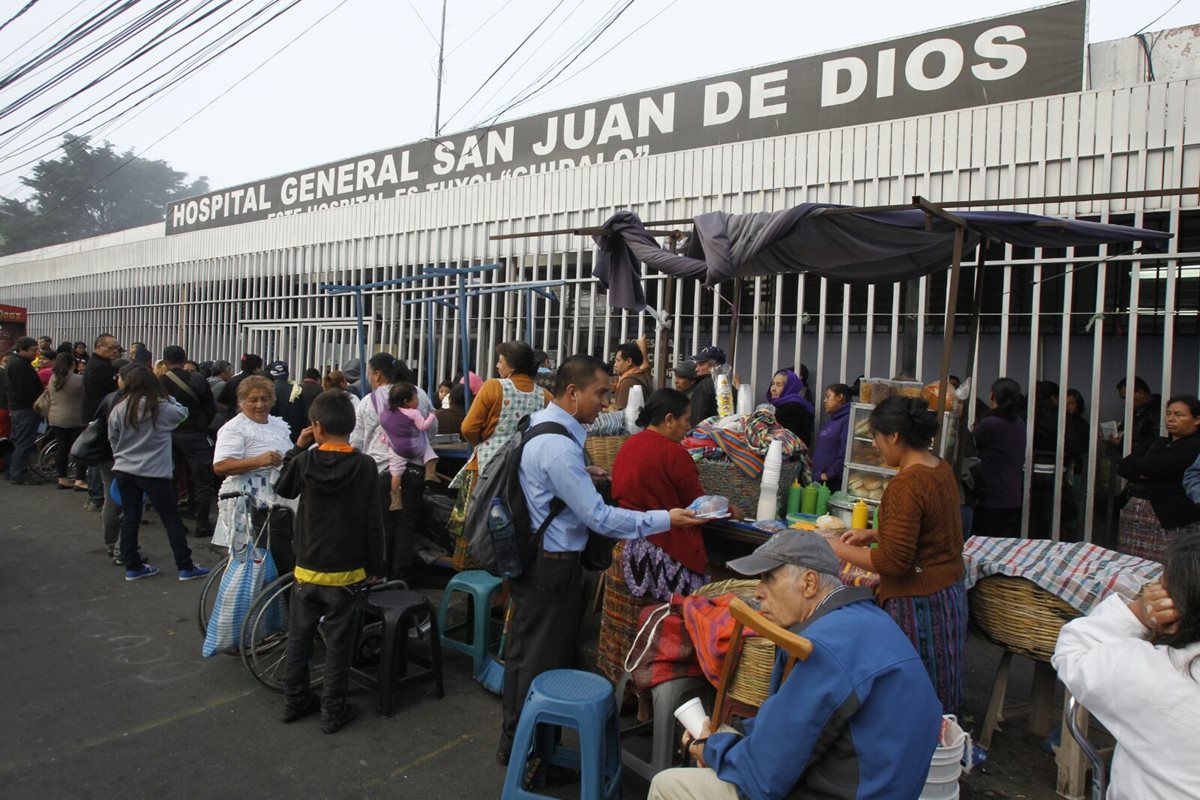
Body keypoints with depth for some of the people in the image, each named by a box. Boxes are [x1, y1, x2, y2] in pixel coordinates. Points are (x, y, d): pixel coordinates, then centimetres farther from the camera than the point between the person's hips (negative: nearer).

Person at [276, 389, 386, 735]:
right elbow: (373, 522, -11)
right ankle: (333, 711, 16)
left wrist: (297, 448, 13)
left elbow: (283, 489, 14)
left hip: (306, 569, 2)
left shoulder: (304, 461, -8)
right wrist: (375, 567, 0)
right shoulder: (365, 465, -14)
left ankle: (295, 701, 31)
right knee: (338, 643, 8)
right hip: (346, 572, -2)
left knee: (299, 637, 19)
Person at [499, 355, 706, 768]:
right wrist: (665, 519, -21)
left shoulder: (537, 421, 4)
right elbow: (598, 517, -25)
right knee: (545, 666, 6)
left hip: (528, 558, 10)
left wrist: (579, 473, 13)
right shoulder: (559, 446, -26)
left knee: (523, 653, 23)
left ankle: (513, 741, 41)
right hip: (553, 567, -10)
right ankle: (528, 754, 24)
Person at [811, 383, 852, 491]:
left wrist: (829, 474, -15)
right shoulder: (829, 420, 19)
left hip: (835, 482, -8)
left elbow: (845, 453, -20)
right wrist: (814, 472, 12)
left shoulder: (848, 420, -12)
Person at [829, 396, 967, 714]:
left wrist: (837, 550, -12)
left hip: (917, 602, -10)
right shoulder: (942, 469, 6)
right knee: (940, 697, 19)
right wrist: (873, 534, 15)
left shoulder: (906, 485, -23)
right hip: (951, 592, 10)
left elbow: (893, 562, -23)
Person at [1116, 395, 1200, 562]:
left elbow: (1153, 467, -16)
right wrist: (1141, 474, -7)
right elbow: (1122, 468, 13)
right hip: (1133, 515, 7)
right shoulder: (1159, 443, 21)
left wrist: (1133, 460, 5)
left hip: (1168, 521, -7)